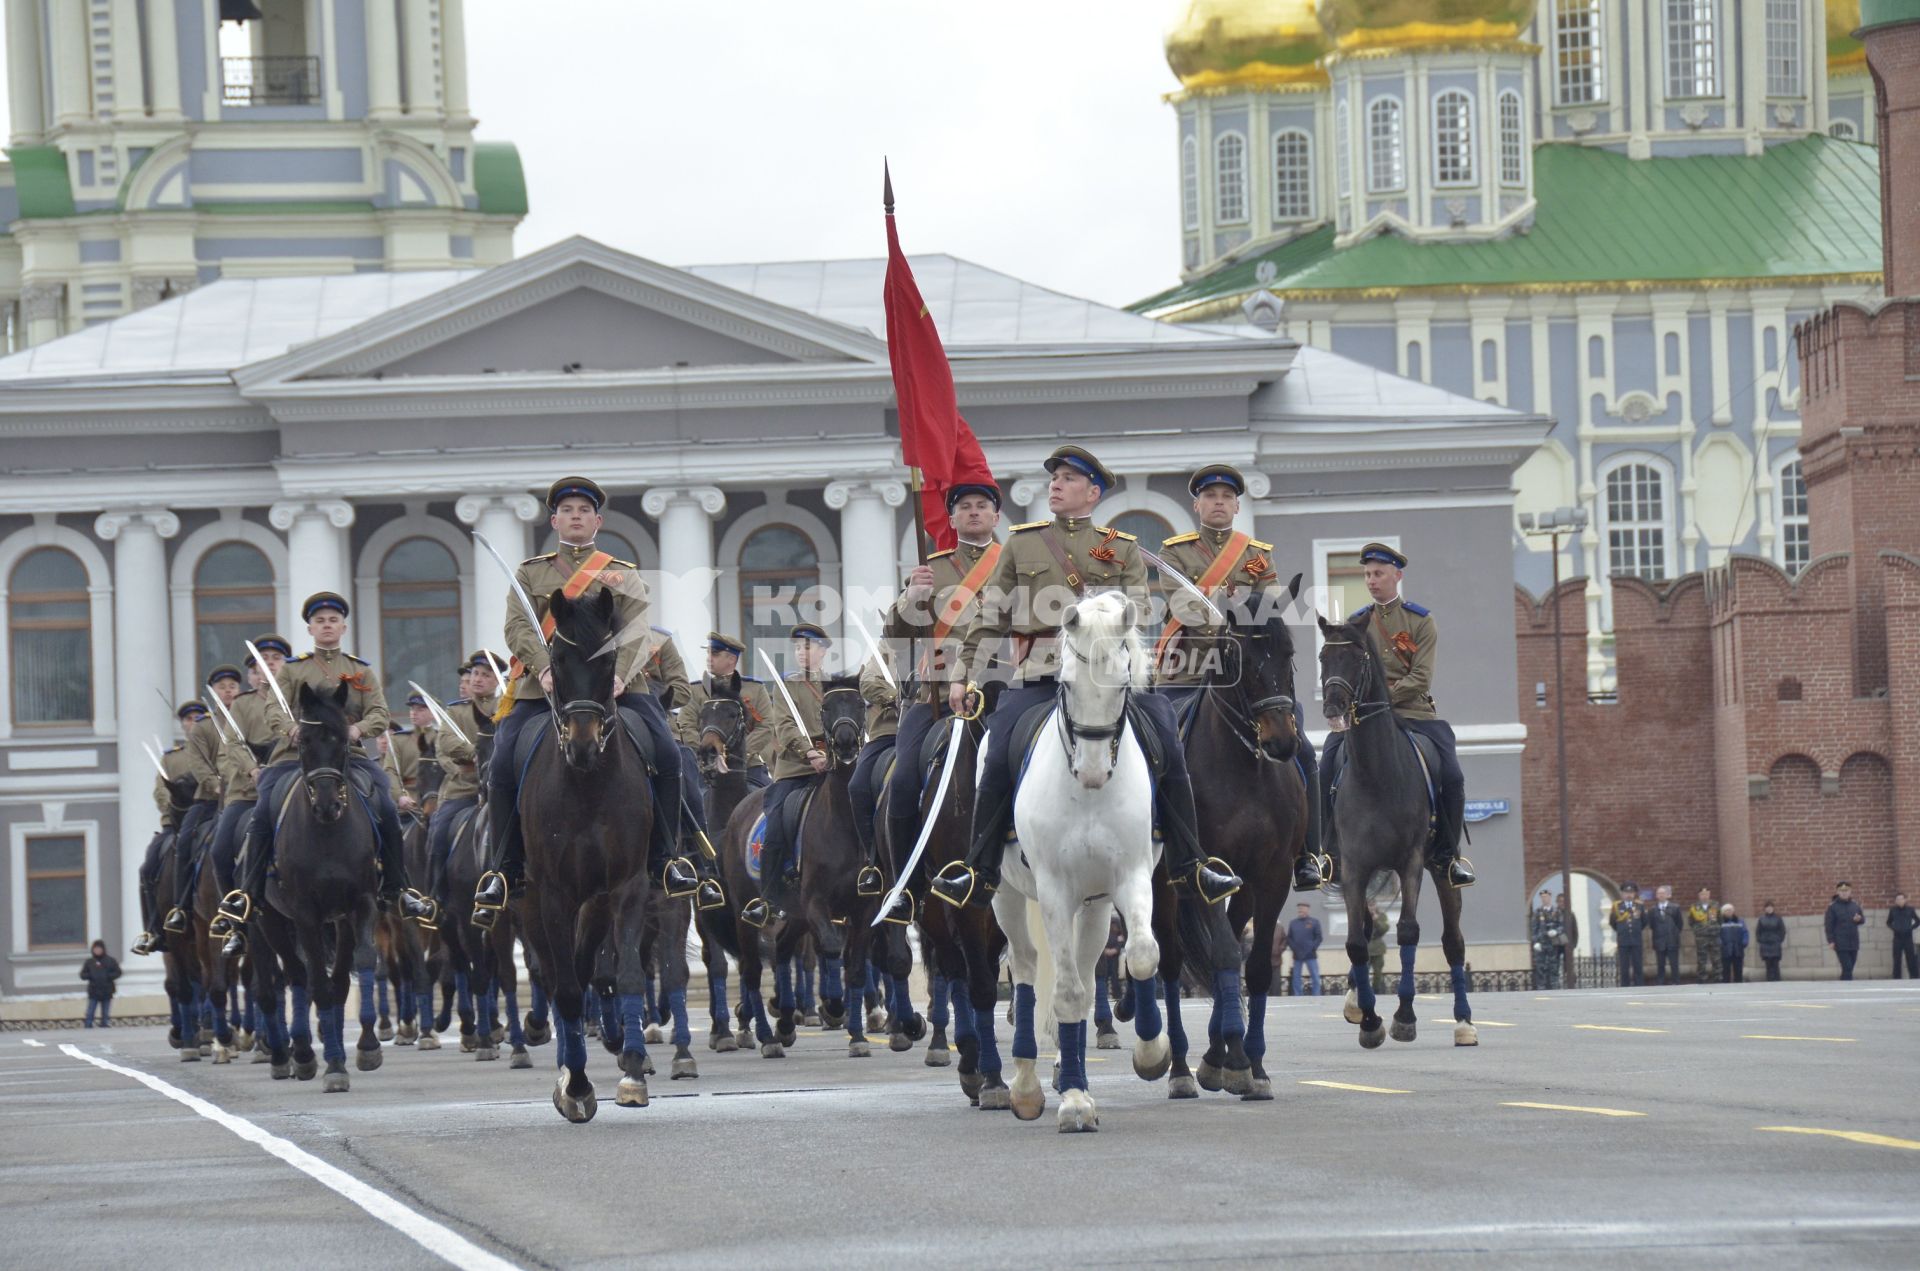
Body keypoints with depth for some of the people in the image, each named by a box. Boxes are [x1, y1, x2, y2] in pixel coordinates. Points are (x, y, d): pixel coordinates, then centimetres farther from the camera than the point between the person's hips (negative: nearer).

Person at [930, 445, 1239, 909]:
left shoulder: (1122, 550, 15)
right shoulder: (1021, 545, 16)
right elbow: (991, 617, 17)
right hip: (1039, 675, 0)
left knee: (1169, 748, -13)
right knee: (998, 758, -19)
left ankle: (1187, 867, -3)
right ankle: (980, 873, -7)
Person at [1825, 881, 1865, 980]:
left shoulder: (1855, 905, 7)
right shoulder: (1832, 907, -6)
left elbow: (1863, 919, 17)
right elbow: (1829, 925, -6)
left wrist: (1859, 919, -7)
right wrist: (1831, 941, -13)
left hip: (1854, 943, 5)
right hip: (1841, 945, -5)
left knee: (1848, 970, 9)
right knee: (1847, 969, -12)